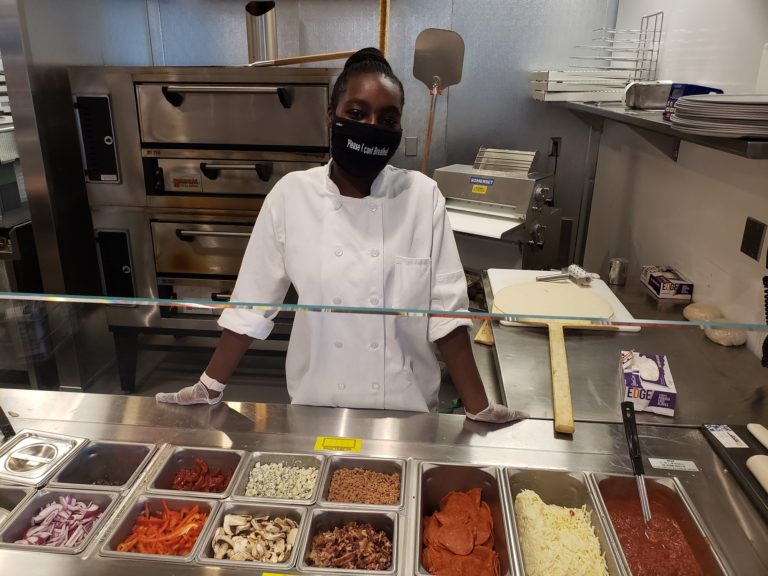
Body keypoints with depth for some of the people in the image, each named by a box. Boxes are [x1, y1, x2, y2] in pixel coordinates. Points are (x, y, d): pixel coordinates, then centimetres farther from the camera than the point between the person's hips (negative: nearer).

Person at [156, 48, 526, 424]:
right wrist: (210, 387, -2)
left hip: (404, 406, 0)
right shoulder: (290, 195, -10)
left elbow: (446, 308, -11)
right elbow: (252, 303, -4)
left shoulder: (422, 196, -11)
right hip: (316, 405, 1)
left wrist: (479, 407, -12)